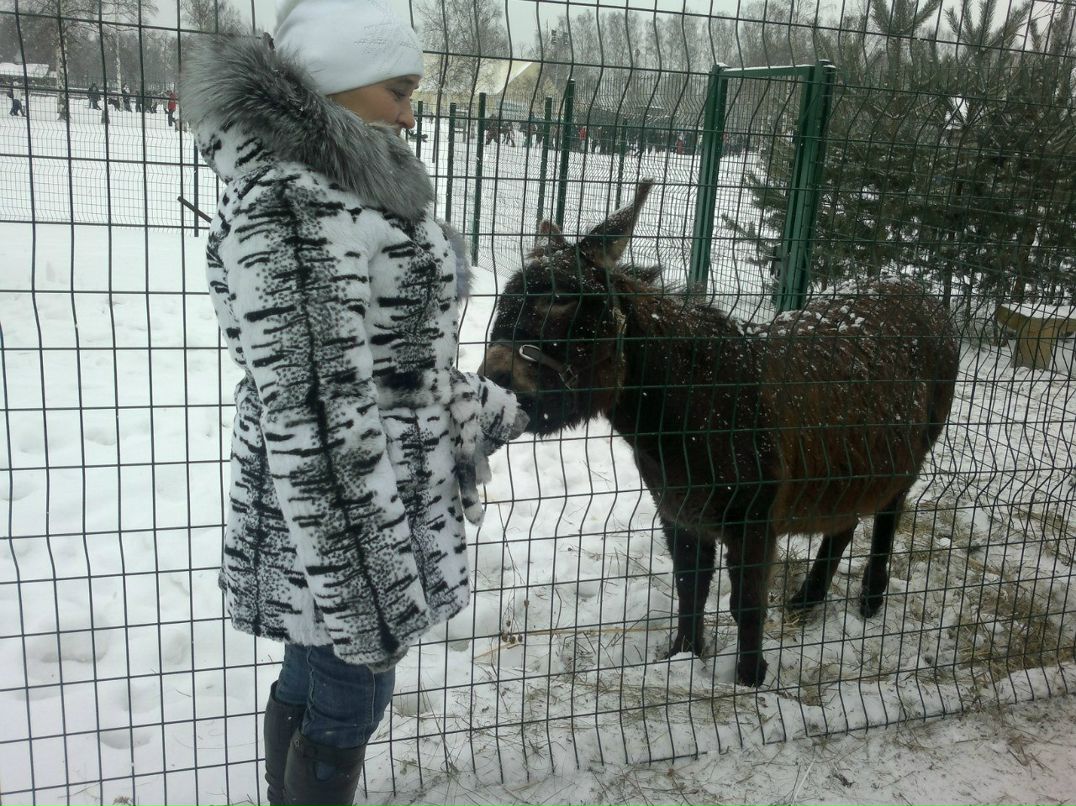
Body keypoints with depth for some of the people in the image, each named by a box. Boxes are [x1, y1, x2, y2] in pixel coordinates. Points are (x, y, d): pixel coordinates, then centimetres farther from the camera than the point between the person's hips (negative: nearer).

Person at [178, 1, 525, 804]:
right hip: (337, 509, -8)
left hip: (397, 496, 8)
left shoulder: (361, 189, 8)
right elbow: (292, 404, -22)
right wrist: (343, 578, -21)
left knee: (313, 682, 21)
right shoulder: (277, 199, -19)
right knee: (348, 703, 8)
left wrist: (505, 410, 23)